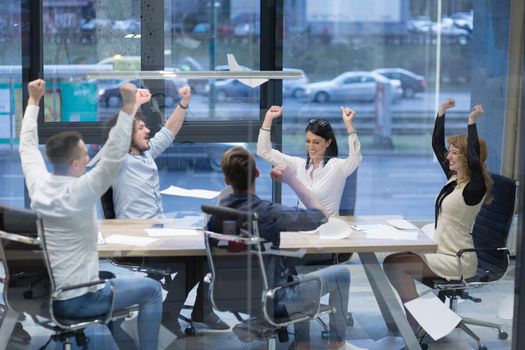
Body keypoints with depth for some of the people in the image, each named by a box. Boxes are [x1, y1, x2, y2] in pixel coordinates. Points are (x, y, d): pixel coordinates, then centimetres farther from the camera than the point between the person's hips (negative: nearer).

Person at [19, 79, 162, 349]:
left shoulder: (37, 185, -5)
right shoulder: (79, 193, -23)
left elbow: (27, 145, 11)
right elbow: (113, 155, -30)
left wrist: (34, 100, 18)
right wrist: (128, 107, -33)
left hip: (42, 295, 8)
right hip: (75, 302, -8)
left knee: (105, 275, 37)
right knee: (151, 290, 5)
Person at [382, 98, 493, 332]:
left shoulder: (474, 189, -18)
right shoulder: (454, 178, 7)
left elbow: (474, 160, -38)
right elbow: (437, 146, 16)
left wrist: (472, 122, -35)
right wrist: (441, 113, 9)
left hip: (457, 261, -9)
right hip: (442, 252, 9)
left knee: (394, 265, -15)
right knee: (394, 259, 8)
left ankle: (417, 322, -7)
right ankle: (415, 315, 7)